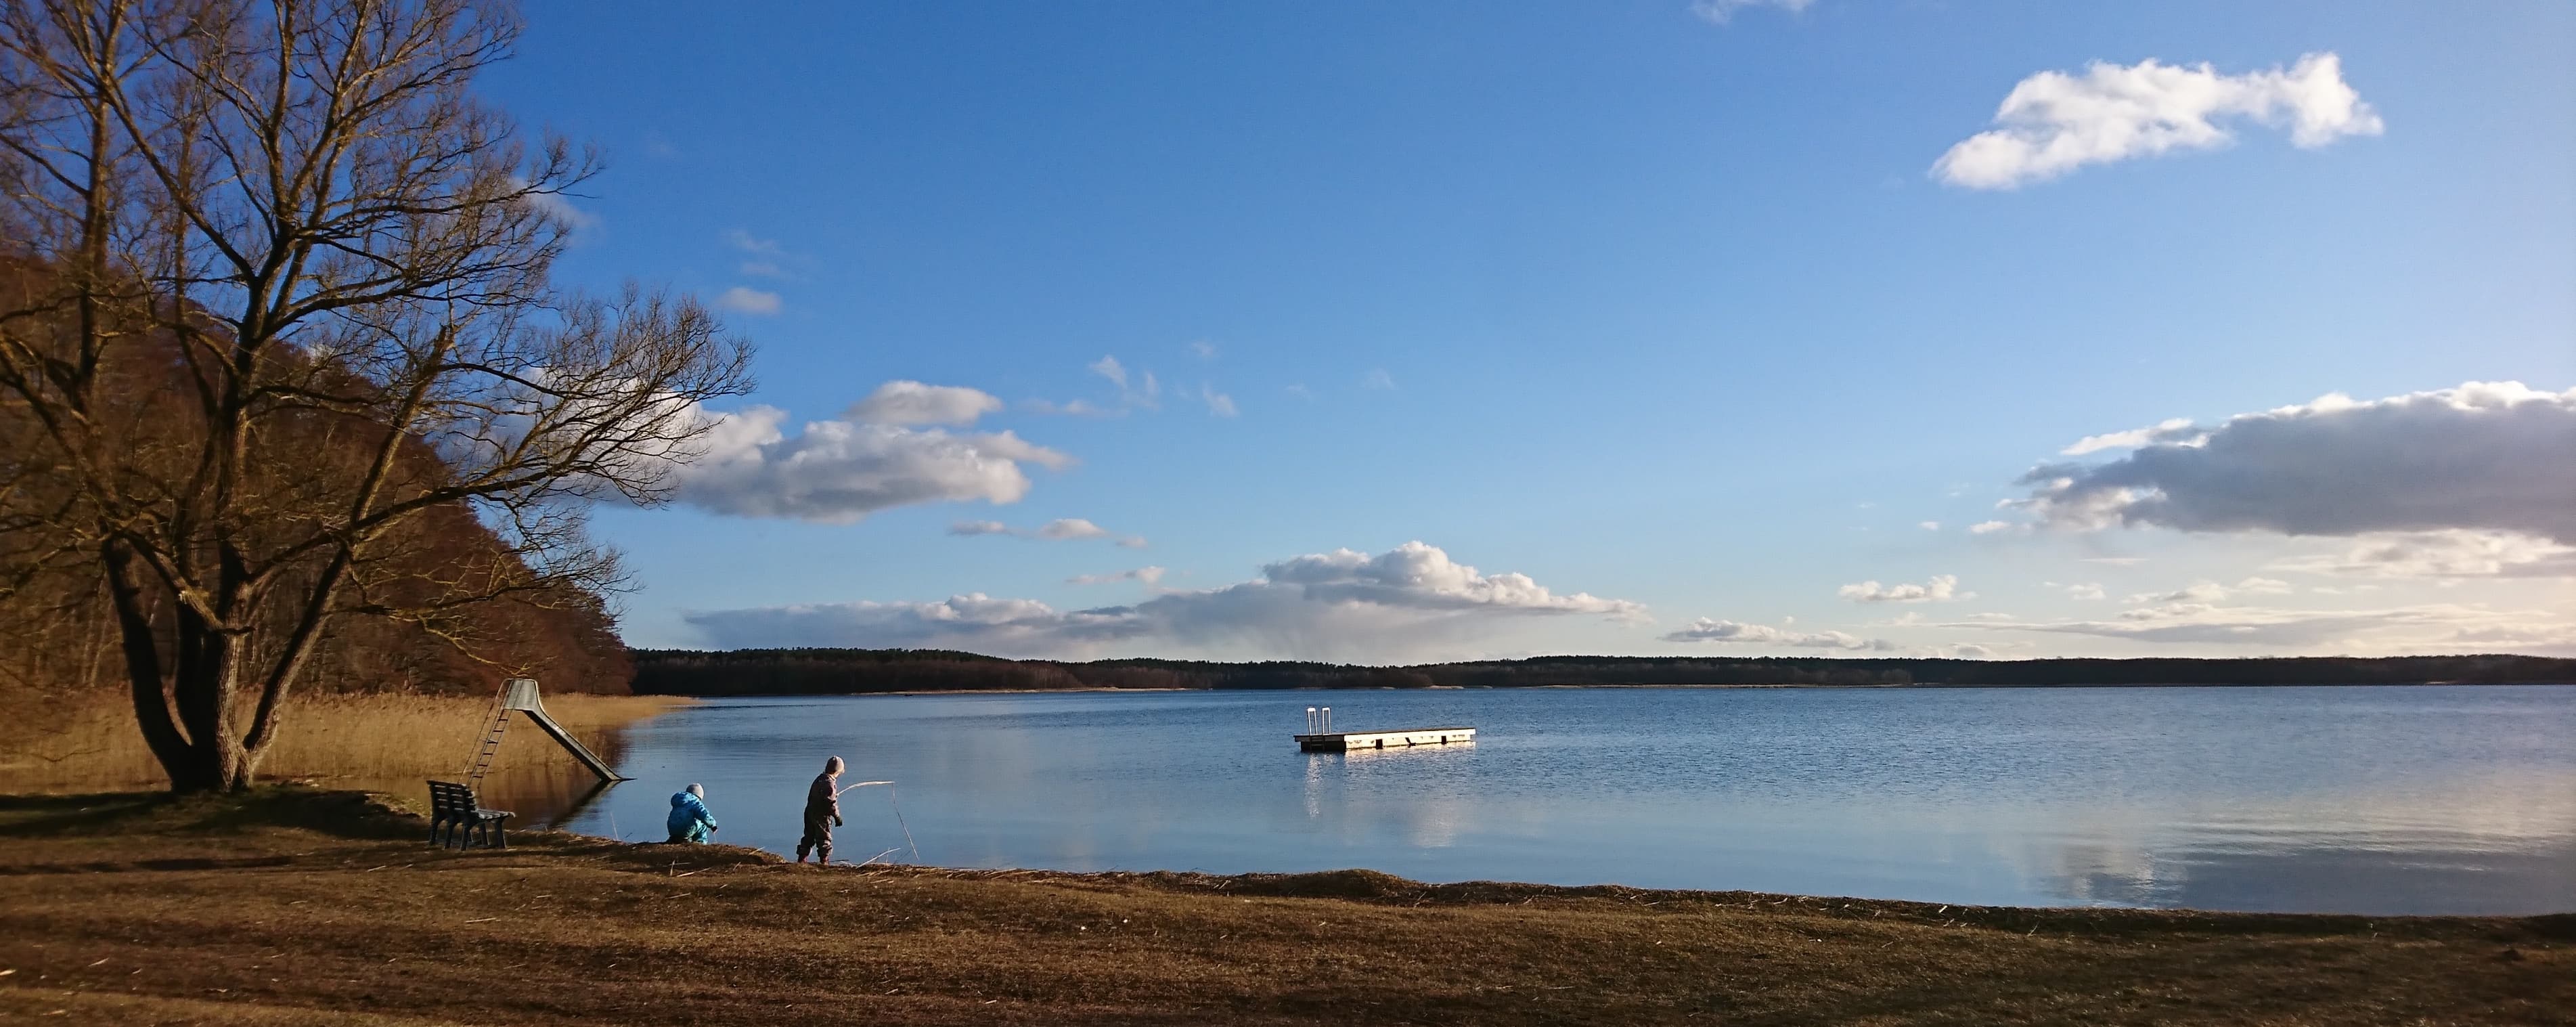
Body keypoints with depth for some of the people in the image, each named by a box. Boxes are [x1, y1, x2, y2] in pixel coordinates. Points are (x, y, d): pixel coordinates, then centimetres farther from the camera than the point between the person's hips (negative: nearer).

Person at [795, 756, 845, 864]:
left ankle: (801, 859, 17)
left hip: (809, 812, 8)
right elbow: (831, 802, -20)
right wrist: (837, 816, -12)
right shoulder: (830, 782, -17)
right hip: (822, 815, -8)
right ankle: (824, 861, 4)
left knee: (809, 837, 15)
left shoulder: (819, 779, 10)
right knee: (825, 838, 2)